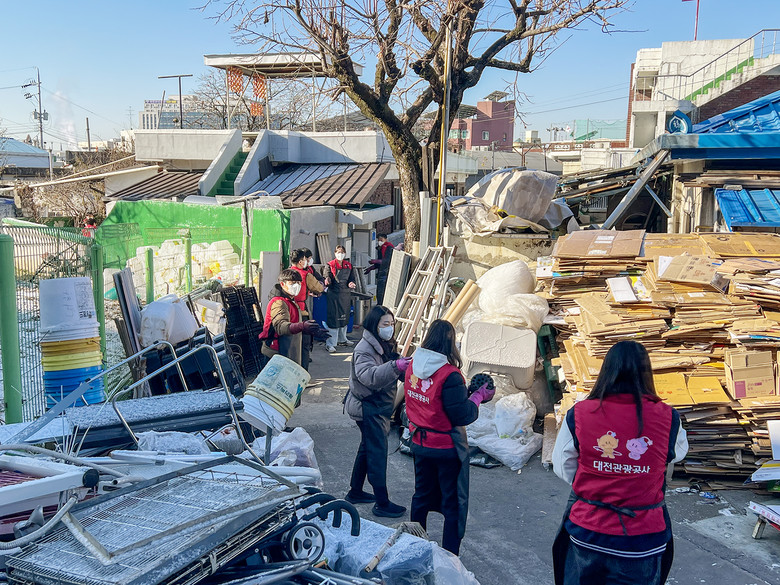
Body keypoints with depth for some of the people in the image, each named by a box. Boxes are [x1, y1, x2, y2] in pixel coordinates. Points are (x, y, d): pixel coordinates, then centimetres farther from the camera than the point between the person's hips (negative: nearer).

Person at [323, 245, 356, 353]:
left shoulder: (349, 265, 12)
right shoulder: (329, 265, -1)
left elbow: (352, 278, 15)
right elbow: (327, 279, -8)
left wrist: (351, 284, -7)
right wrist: (327, 280, -31)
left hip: (346, 294, 5)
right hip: (333, 294, -5)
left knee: (344, 317, 15)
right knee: (333, 319, -8)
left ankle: (342, 339, 32)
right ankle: (330, 343, -5)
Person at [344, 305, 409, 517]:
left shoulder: (386, 346, 10)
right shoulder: (364, 349, -21)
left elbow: (398, 374, 16)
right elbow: (369, 376, -38)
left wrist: (409, 366, -5)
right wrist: (395, 366, -49)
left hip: (379, 407, 10)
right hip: (369, 408, -10)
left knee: (367, 448, 19)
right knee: (377, 453, -5)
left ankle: (355, 492, 33)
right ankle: (382, 503, 3)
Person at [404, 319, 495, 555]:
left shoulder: (413, 366, -4)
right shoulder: (449, 375, -25)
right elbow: (462, 416, -21)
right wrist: (479, 396, -6)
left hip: (420, 443, 7)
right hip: (447, 447, -6)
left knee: (422, 496, 23)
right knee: (454, 504, 10)